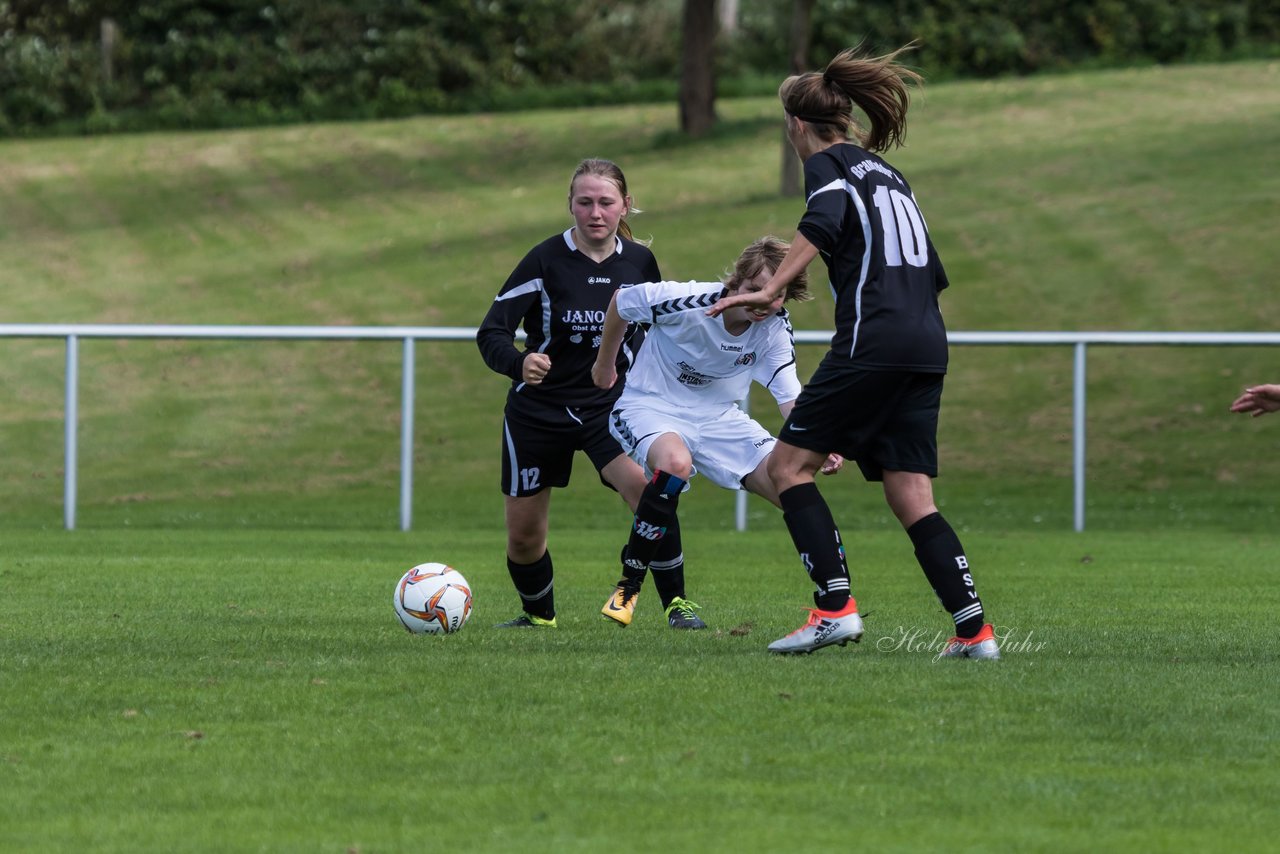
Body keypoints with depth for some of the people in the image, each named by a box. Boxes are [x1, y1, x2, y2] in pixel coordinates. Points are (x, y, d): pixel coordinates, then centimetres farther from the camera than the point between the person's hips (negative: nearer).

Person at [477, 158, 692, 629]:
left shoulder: (639, 262, -2)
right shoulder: (546, 260, -14)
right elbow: (491, 331, -17)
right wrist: (519, 363, -37)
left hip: (610, 405, 1)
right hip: (539, 409, -1)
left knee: (647, 487, -27)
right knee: (523, 533, 7)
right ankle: (539, 614, 36)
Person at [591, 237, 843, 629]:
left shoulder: (776, 328, -12)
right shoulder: (688, 303, -25)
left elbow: (790, 398, -12)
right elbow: (622, 301, -8)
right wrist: (604, 364, 9)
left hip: (717, 417, 5)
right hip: (649, 406, -5)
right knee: (675, 464, -39)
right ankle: (628, 587, -22)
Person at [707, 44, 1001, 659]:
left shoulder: (828, 164, 2)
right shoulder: (886, 172, 25)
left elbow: (821, 226, -20)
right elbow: (933, 274, 27)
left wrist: (769, 291, -25)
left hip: (873, 339, -8)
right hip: (927, 347, 8)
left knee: (789, 464, 0)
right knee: (912, 499, 5)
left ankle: (835, 607, -11)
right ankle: (974, 630, -5)